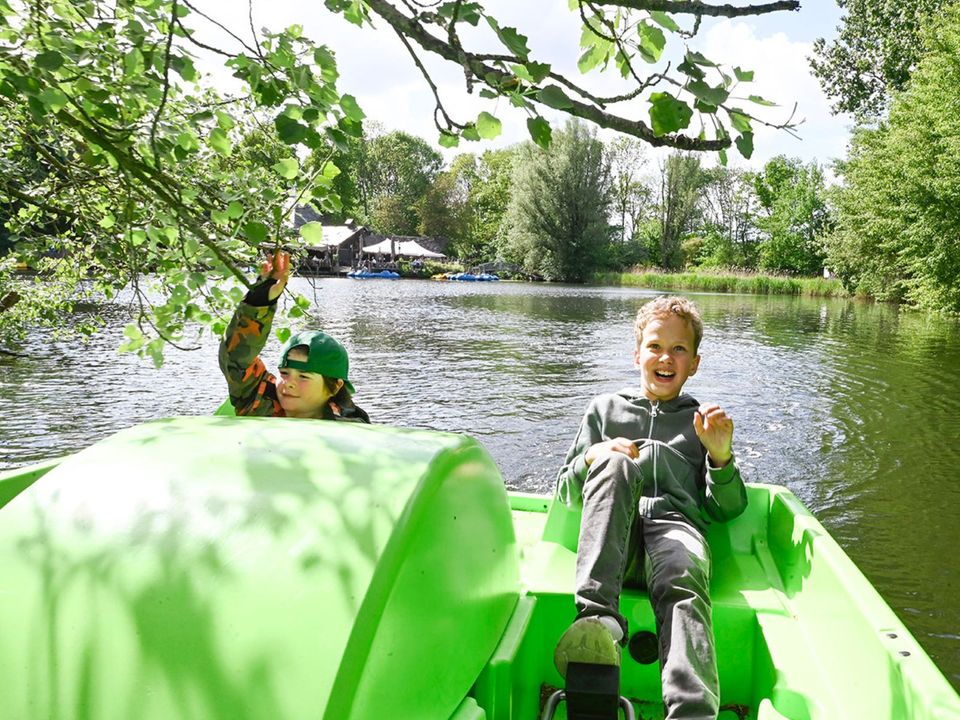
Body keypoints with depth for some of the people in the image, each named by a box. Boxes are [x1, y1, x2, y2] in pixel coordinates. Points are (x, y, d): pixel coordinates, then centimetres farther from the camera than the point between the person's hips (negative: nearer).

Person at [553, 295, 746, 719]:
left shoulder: (705, 419, 28)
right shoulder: (605, 408, 27)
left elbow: (727, 510, 20)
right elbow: (564, 494, 23)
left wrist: (721, 457, 2)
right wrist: (592, 458, 1)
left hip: (676, 528, 0)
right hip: (614, 539, 0)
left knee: (683, 579, -37)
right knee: (616, 464, -33)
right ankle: (598, 617, -47)